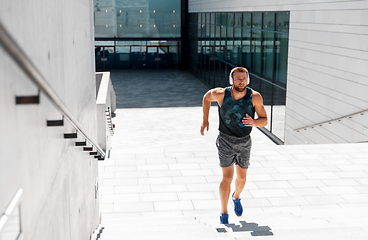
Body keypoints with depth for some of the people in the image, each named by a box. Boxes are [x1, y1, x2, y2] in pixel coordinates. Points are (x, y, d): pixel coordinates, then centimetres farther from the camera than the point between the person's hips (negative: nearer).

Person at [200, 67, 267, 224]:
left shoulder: (255, 97, -15)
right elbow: (206, 97, 6)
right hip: (226, 141, -2)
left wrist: (253, 122, -30)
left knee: (241, 177, 16)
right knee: (227, 177, -11)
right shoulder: (220, 94, -17)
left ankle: (236, 197, 49)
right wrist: (205, 120, 4)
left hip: (244, 142, 2)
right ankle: (224, 214, 3)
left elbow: (264, 120, -7)